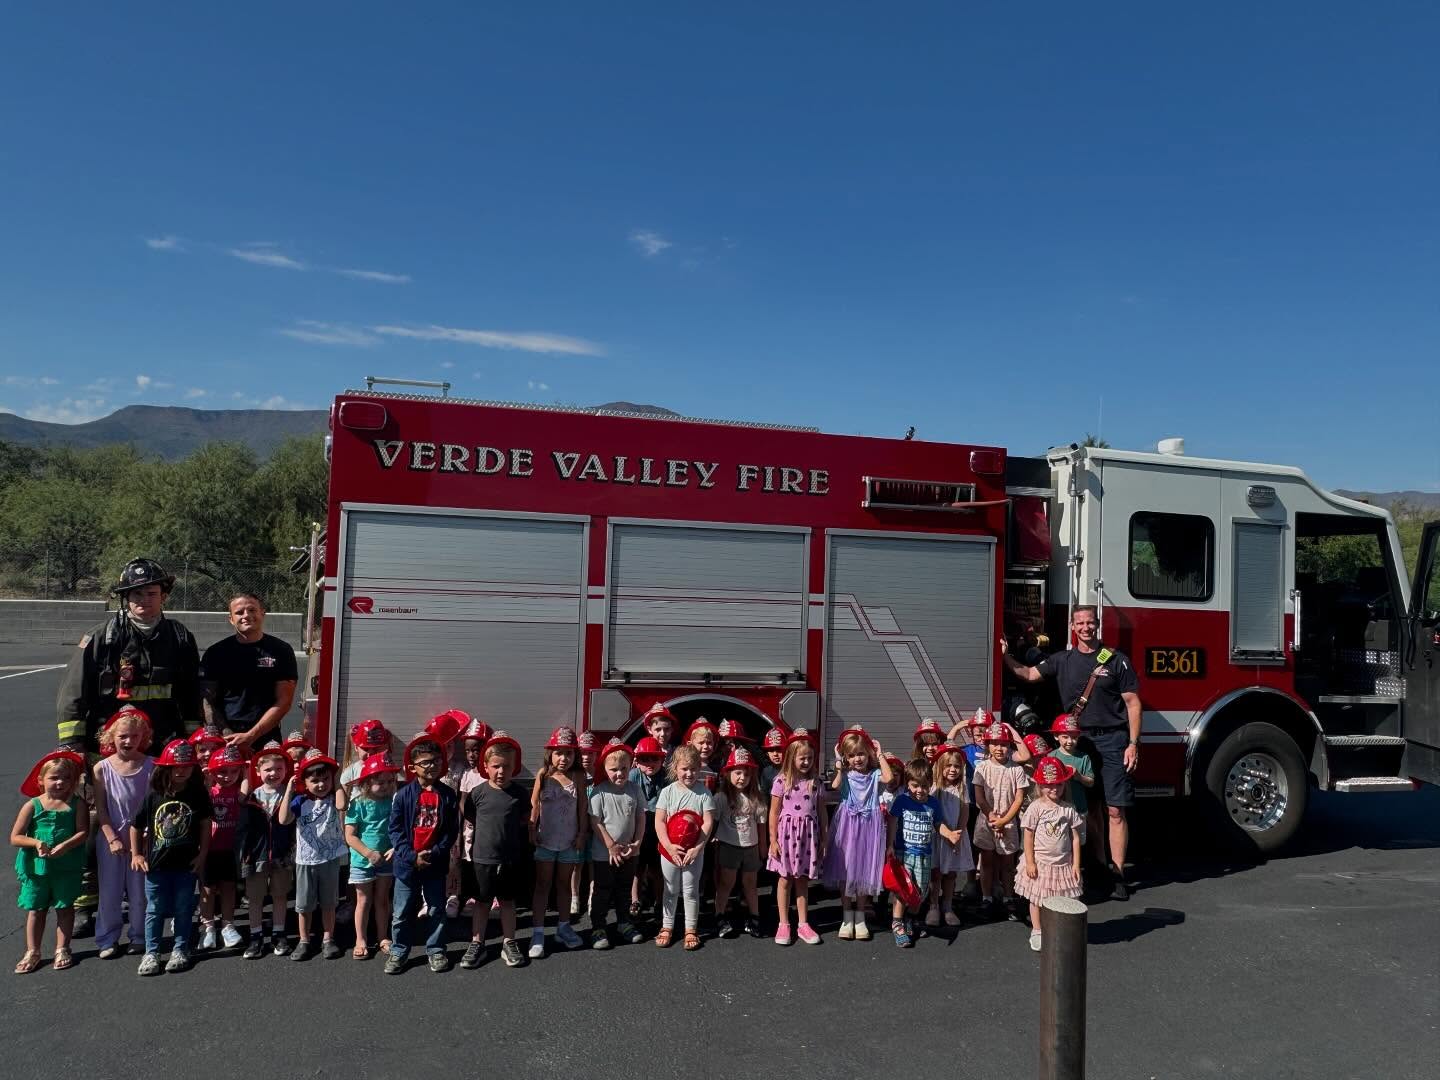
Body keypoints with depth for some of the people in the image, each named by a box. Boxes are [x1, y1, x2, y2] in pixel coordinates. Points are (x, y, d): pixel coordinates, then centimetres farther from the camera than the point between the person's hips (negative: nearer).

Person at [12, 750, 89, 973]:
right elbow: (14, 837, -5)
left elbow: (83, 832, -12)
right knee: (35, 909, 11)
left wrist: (65, 846, -28)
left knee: (65, 907, 11)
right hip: (36, 866, 1)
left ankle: (62, 950, 24)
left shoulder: (77, 804, -6)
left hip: (67, 866, -1)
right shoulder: (33, 805, -5)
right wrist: (36, 842, -22)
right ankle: (32, 952, 24)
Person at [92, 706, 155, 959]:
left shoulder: (150, 766, -7)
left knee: (139, 889, 8)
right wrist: (113, 838, -10)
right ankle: (107, 940, 22)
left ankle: (139, 937, 22)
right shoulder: (102, 768, -6)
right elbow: (100, 809, -4)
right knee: (110, 890, 9)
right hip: (111, 839, 0)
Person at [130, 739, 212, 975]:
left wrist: (202, 854, -4)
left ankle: (180, 950, 24)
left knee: (183, 909, 10)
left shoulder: (198, 794, -6)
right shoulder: (154, 796, -5)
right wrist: (136, 854, 3)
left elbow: (205, 825, -1)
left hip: (186, 864, 0)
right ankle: (151, 953, 22)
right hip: (157, 864, 1)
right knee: (154, 910, 11)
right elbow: (136, 826, 6)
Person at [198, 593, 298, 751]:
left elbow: (284, 701, -2)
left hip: (266, 738, -1)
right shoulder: (216, 652, 7)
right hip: (224, 740, 1)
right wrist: (227, 735, -11)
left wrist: (250, 736, -12)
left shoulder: (281, 651, 3)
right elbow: (207, 702, 3)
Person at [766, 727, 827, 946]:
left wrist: (823, 839, 8)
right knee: (785, 879, 7)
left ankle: (803, 924, 21)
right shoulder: (781, 781, -7)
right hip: (787, 832, -3)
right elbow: (774, 812, -5)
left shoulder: (815, 782, 2)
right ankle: (783, 924, 16)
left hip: (808, 834, 3)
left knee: (803, 880, 12)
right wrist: (773, 840, -7)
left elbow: (821, 811, 8)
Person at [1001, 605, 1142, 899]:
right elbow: (1029, 674, 12)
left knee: (1115, 810, -2)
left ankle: (1117, 875, 5)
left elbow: (1133, 703, -2)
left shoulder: (1116, 660, -2)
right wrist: (1005, 656, -3)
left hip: (1112, 741, -3)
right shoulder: (1062, 660, 8)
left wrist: (1133, 744, -8)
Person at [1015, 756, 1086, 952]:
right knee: (1036, 899, 9)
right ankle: (1036, 932, 23)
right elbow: (1028, 836, -8)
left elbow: (1076, 838, 2)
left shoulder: (1068, 809, -3)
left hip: (1063, 863, 2)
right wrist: (1030, 863, -10)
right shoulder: (1036, 808, -10)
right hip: (1040, 863, -2)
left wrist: (1076, 864, -1)